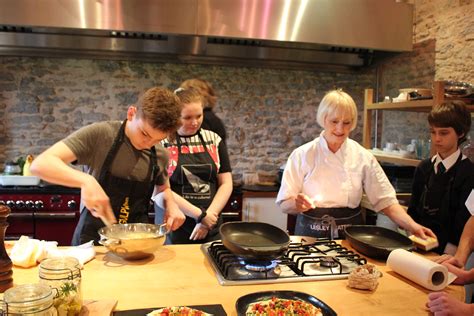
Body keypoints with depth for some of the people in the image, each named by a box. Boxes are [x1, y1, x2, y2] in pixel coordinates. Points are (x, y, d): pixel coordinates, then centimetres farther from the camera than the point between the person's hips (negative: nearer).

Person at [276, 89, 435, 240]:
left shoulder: (362, 156, 0)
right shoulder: (302, 155, -5)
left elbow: (385, 199, 0)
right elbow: (285, 204, -3)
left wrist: (412, 226, -14)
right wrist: (297, 203, -24)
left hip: (351, 235, 2)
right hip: (311, 235, -1)